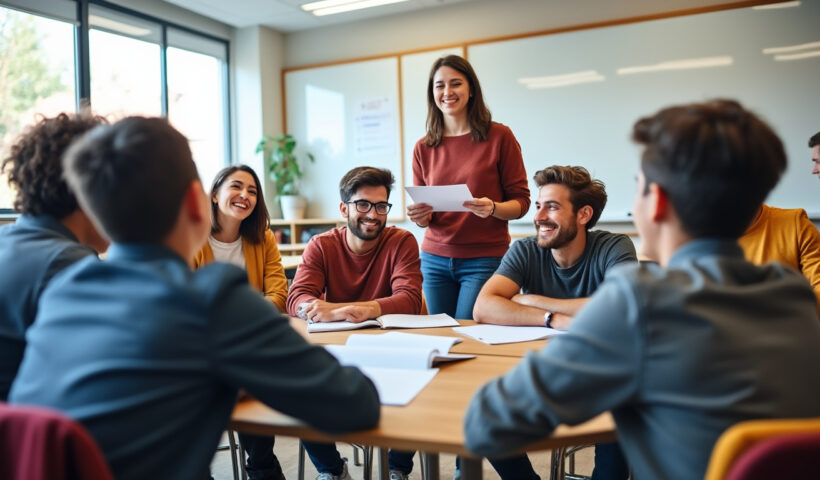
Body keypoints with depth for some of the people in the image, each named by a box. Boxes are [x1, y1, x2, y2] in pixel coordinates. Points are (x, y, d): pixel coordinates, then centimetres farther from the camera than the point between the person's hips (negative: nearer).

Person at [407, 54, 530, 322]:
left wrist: (492, 209, -22)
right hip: (435, 259, 4)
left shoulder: (500, 137, -2)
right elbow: (423, 216, 13)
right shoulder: (424, 148, 8)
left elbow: (521, 201, -2)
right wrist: (420, 217, -9)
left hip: (485, 259, -3)